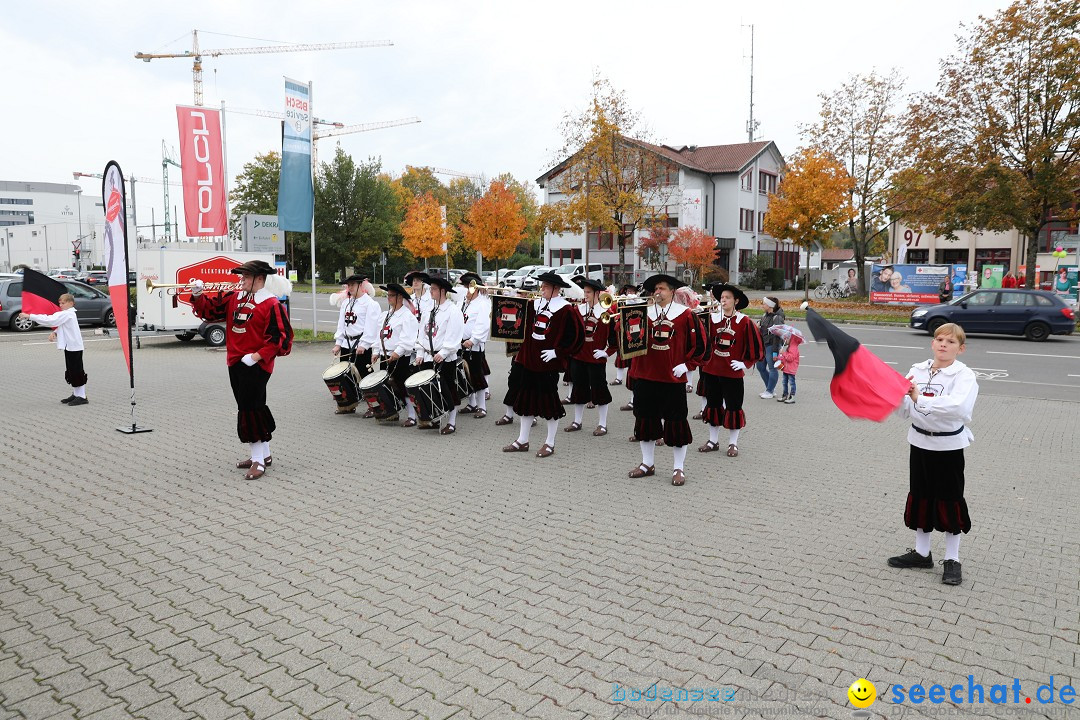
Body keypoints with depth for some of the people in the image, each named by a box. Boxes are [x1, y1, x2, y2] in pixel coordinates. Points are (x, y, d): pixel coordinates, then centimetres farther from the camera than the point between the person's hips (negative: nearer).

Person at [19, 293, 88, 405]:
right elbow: (60, 326, 20)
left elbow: (49, 320, -23)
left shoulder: (67, 314, -15)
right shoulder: (67, 314, 17)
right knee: (70, 372, 15)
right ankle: (76, 394, 22)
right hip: (70, 347, 10)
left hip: (74, 347, -10)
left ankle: (82, 397, -4)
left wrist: (29, 316, -21)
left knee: (76, 372, -7)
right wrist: (54, 332, -2)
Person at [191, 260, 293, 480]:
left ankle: (258, 460, 1)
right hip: (235, 363, 8)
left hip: (256, 365, -8)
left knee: (250, 408, -8)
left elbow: (280, 337, -16)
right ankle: (264, 454, 27)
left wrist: (257, 356, -20)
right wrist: (198, 295, -3)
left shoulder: (271, 304, -12)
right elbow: (210, 310, 15)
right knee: (254, 407, 15)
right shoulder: (234, 298, 11)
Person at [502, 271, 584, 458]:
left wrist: (558, 352, -14)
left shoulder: (566, 310, -10)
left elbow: (578, 336, -12)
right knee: (525, 400, 13)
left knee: (550, 403, 3)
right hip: (527, 360, 7)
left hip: (548, 364, -6)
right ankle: (522, 441, 25)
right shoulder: (535, 304, 9)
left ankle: (550, 444, 17)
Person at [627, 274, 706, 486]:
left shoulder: (685, 314, -1)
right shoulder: (644, 312, 8)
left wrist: (687, 364, -5)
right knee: (645, 419, 11)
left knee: (676, 422, 3)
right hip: (645, 375, 4)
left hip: (673, 378, -3)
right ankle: (647, 464, 26)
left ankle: (678, 468, 16)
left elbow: (699, 342, 1)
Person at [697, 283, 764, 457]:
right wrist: (704, 361, 4)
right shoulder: (713, 318, 2)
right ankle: (713, 441, 25)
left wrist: (745, 363, -4)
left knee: (733, 407, 5)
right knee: (713, 405, 12)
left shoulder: (744, 322, -7)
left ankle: (733, 444, 17)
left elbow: (757, 345, -3)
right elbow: (705, 340, 10)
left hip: (733, 372, -4)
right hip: (712, 370, 4)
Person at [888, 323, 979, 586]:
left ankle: (952, 559, 22)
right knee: (920, 497, 15)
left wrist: (921, 399, -38)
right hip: (920, 443, 5)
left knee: (949, 501, 7)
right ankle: (921, 552, 30)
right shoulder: (917, 370, 1)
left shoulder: (964, 375, -13)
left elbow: (959, 407, -32)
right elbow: (905, 411, 2)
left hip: (948, 446, -5)